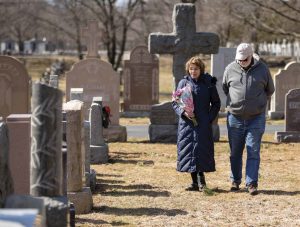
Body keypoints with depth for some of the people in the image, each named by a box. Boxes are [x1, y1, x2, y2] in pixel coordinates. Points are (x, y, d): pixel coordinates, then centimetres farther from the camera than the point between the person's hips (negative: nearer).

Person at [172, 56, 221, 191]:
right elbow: (175, 103, 9)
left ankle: (201, 178, -5)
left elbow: (216, 103, 9)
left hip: (203, 124, -2)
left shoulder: (208, 83, 4)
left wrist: (210, 118, -3)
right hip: (186, 123, 2)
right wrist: (183, 112, -9)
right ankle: (195, 182, 8)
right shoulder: (183, 83, 7)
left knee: (201, 149, -11)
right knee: (188, 150, 2)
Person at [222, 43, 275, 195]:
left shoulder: (262, 69, -2)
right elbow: (225, 88, 16)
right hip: (235, 118, 2)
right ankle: (235, 181, 21)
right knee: (235, 153, 9)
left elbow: (270, 90, 12)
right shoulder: (230, 69, 0)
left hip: (256, 118, -2)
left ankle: (252, 183, -3)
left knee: (253, 152, -4)